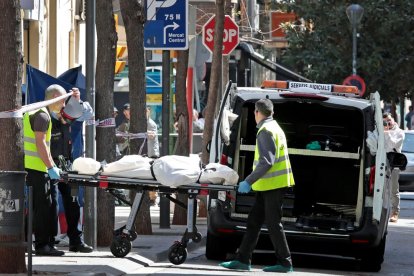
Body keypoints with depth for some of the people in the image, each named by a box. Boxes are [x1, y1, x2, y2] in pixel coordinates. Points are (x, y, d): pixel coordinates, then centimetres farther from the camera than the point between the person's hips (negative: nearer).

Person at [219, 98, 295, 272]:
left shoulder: (265, 131, -14)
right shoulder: (274, 127, 19)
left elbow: (267, 162, -23)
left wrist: (248, 181, -22)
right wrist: (252, 181, 22)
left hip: (273, 185, -10)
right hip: (268, 185, 10)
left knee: (273, 223, -4)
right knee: (253, 222, 9)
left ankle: (285, 263, 2)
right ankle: (243, 260, 10)